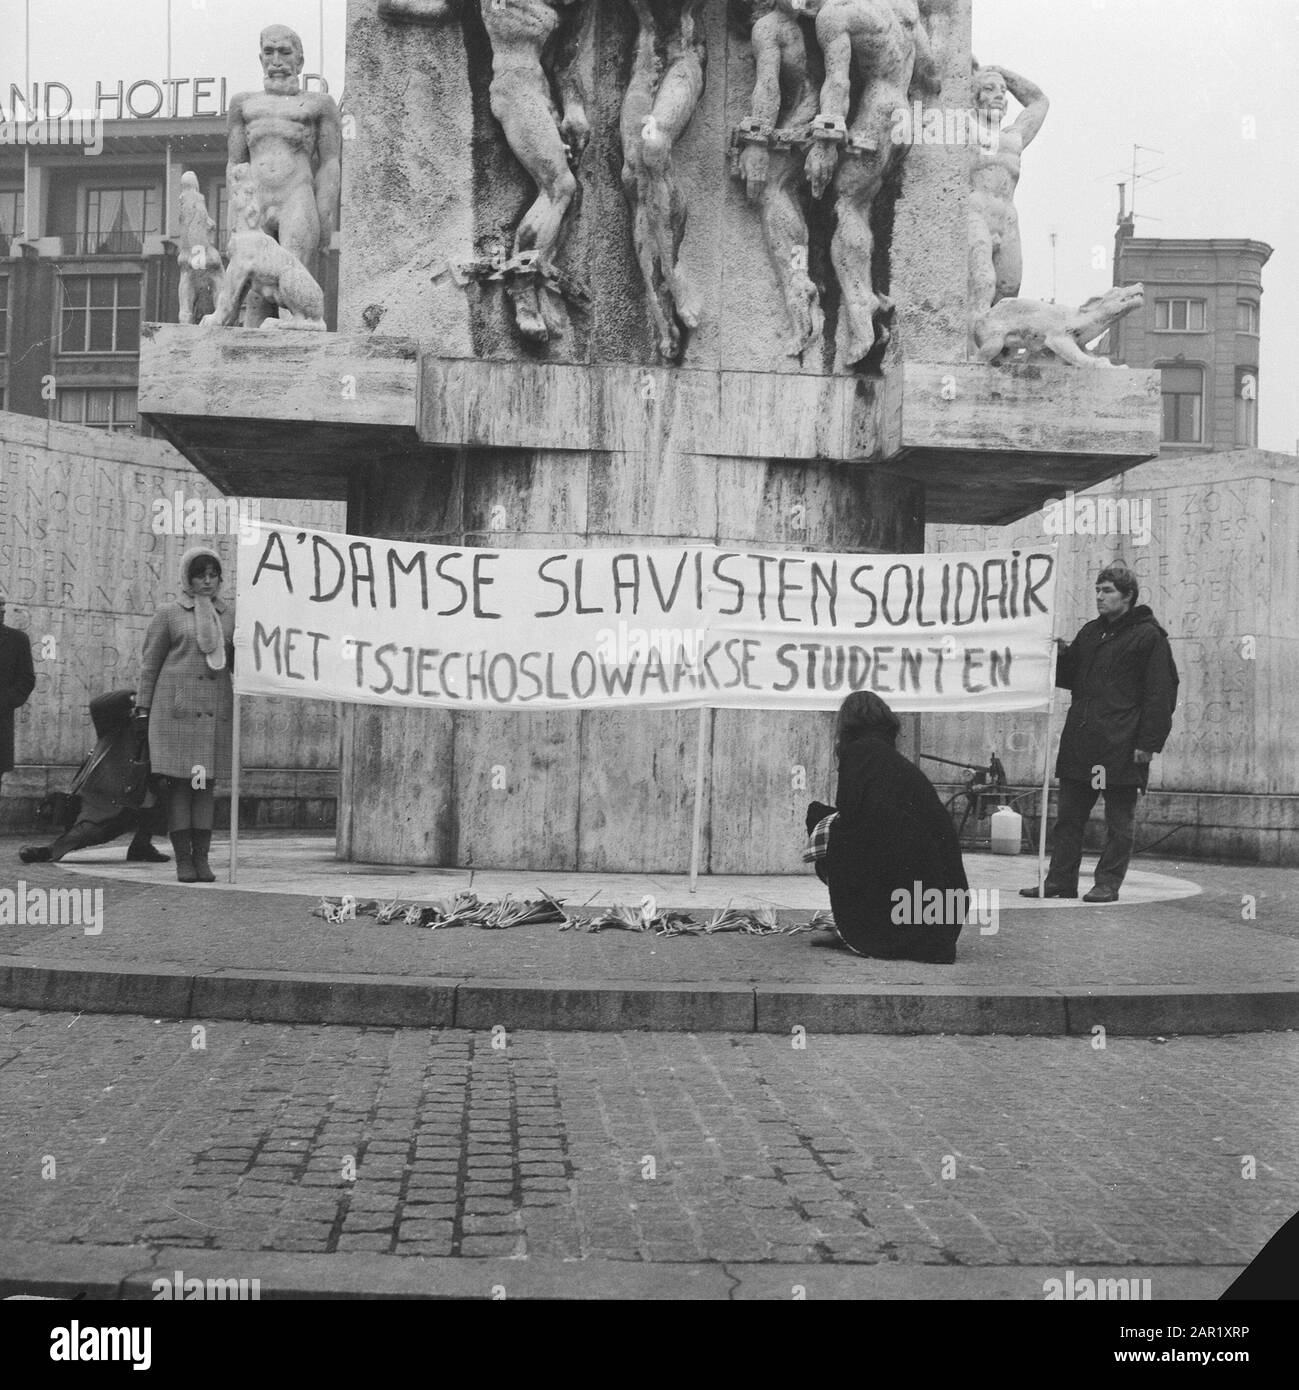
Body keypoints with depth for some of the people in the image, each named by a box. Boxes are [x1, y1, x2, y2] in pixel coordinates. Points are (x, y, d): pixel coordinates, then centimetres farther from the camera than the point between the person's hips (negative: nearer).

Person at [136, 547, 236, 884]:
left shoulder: (229, 614, 14)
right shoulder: (169, 614, 5)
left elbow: (237, 663, 19)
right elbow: (150, 663, 6)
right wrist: (143, 708, 1)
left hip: (216, 708, 3)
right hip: (176, 706, -3)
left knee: (207, 782, 3)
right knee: (179, 783, -4)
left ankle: (201, 857, 7)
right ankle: (182, 859, 0)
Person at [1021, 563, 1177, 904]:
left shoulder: (1149, 636, -4)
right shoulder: (1090, 633, 17)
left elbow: (1161, 693, -9)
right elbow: (1071, 677, 25)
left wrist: (1148, 742, -16)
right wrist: (1061, 654, 3)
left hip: (1121, 745, -7)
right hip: (1080, 742, 7)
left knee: (1118, 821, 2)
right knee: (1068, 816, 8)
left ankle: (1108, 883, 7)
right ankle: (1060, 881, 13)